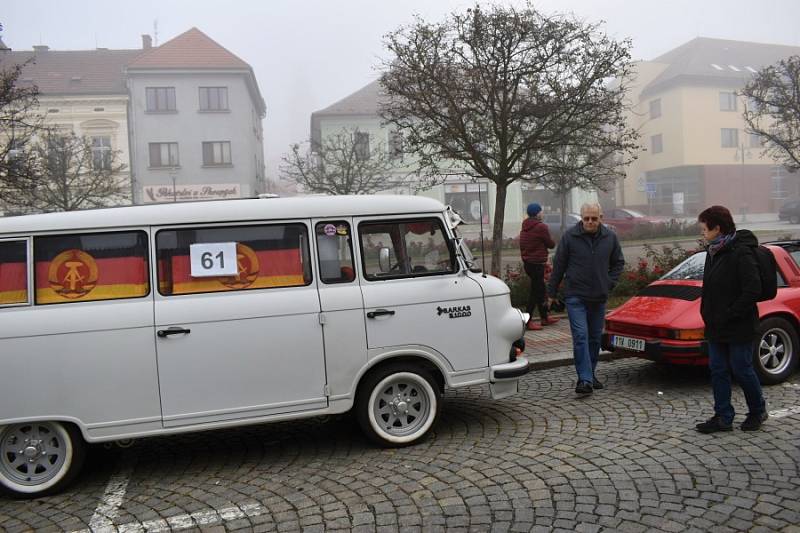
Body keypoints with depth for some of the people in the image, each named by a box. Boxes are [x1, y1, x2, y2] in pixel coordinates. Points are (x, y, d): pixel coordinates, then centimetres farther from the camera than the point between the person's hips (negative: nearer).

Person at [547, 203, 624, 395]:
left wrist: (609, 283, 3)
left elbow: (618, 262, 16)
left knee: (595, 338, 13)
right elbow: (558, 265, -1)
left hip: (599, 297, 4)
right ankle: (585, 379, -13)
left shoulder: (610, 237, 2)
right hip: (575, 296, -4)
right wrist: (551, 292, 1)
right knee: (581, 336, -12)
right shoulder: (569, 236, -7)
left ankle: (590, 374, 27)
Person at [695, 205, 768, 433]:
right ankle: (723, 418, 18)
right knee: (718, 371, 10)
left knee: (742, 370, 5)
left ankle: (758, 411, 28)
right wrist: (707, 313, 8)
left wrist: (729, 316, -20)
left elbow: (752, 291, -22)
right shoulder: (714, 252, 9)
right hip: (716, 327, 8)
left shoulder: (741, 253, -18)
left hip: (739, 328, -8)